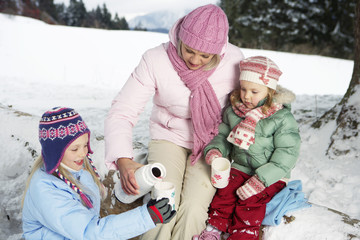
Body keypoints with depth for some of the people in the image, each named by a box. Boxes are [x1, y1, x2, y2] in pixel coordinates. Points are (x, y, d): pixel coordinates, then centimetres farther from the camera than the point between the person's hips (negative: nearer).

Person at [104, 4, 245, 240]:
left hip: (211, 143, 1)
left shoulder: (234, 58, -16)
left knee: (193, 208, -22)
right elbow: (122, 112, -20)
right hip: (169, 138, 0)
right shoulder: (155, 60, -20)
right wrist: (123, 160, -37)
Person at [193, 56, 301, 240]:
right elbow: (223, 135, 16)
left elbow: (287, 153, -16)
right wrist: (214, 150, -9)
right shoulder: (233, 111, 2)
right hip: (240, 168, 4)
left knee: (251, 199, -25)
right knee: (226, 190, -20)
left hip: (270, 174, -4)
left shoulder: (283, 118, -13)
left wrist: (260, 179, -25)